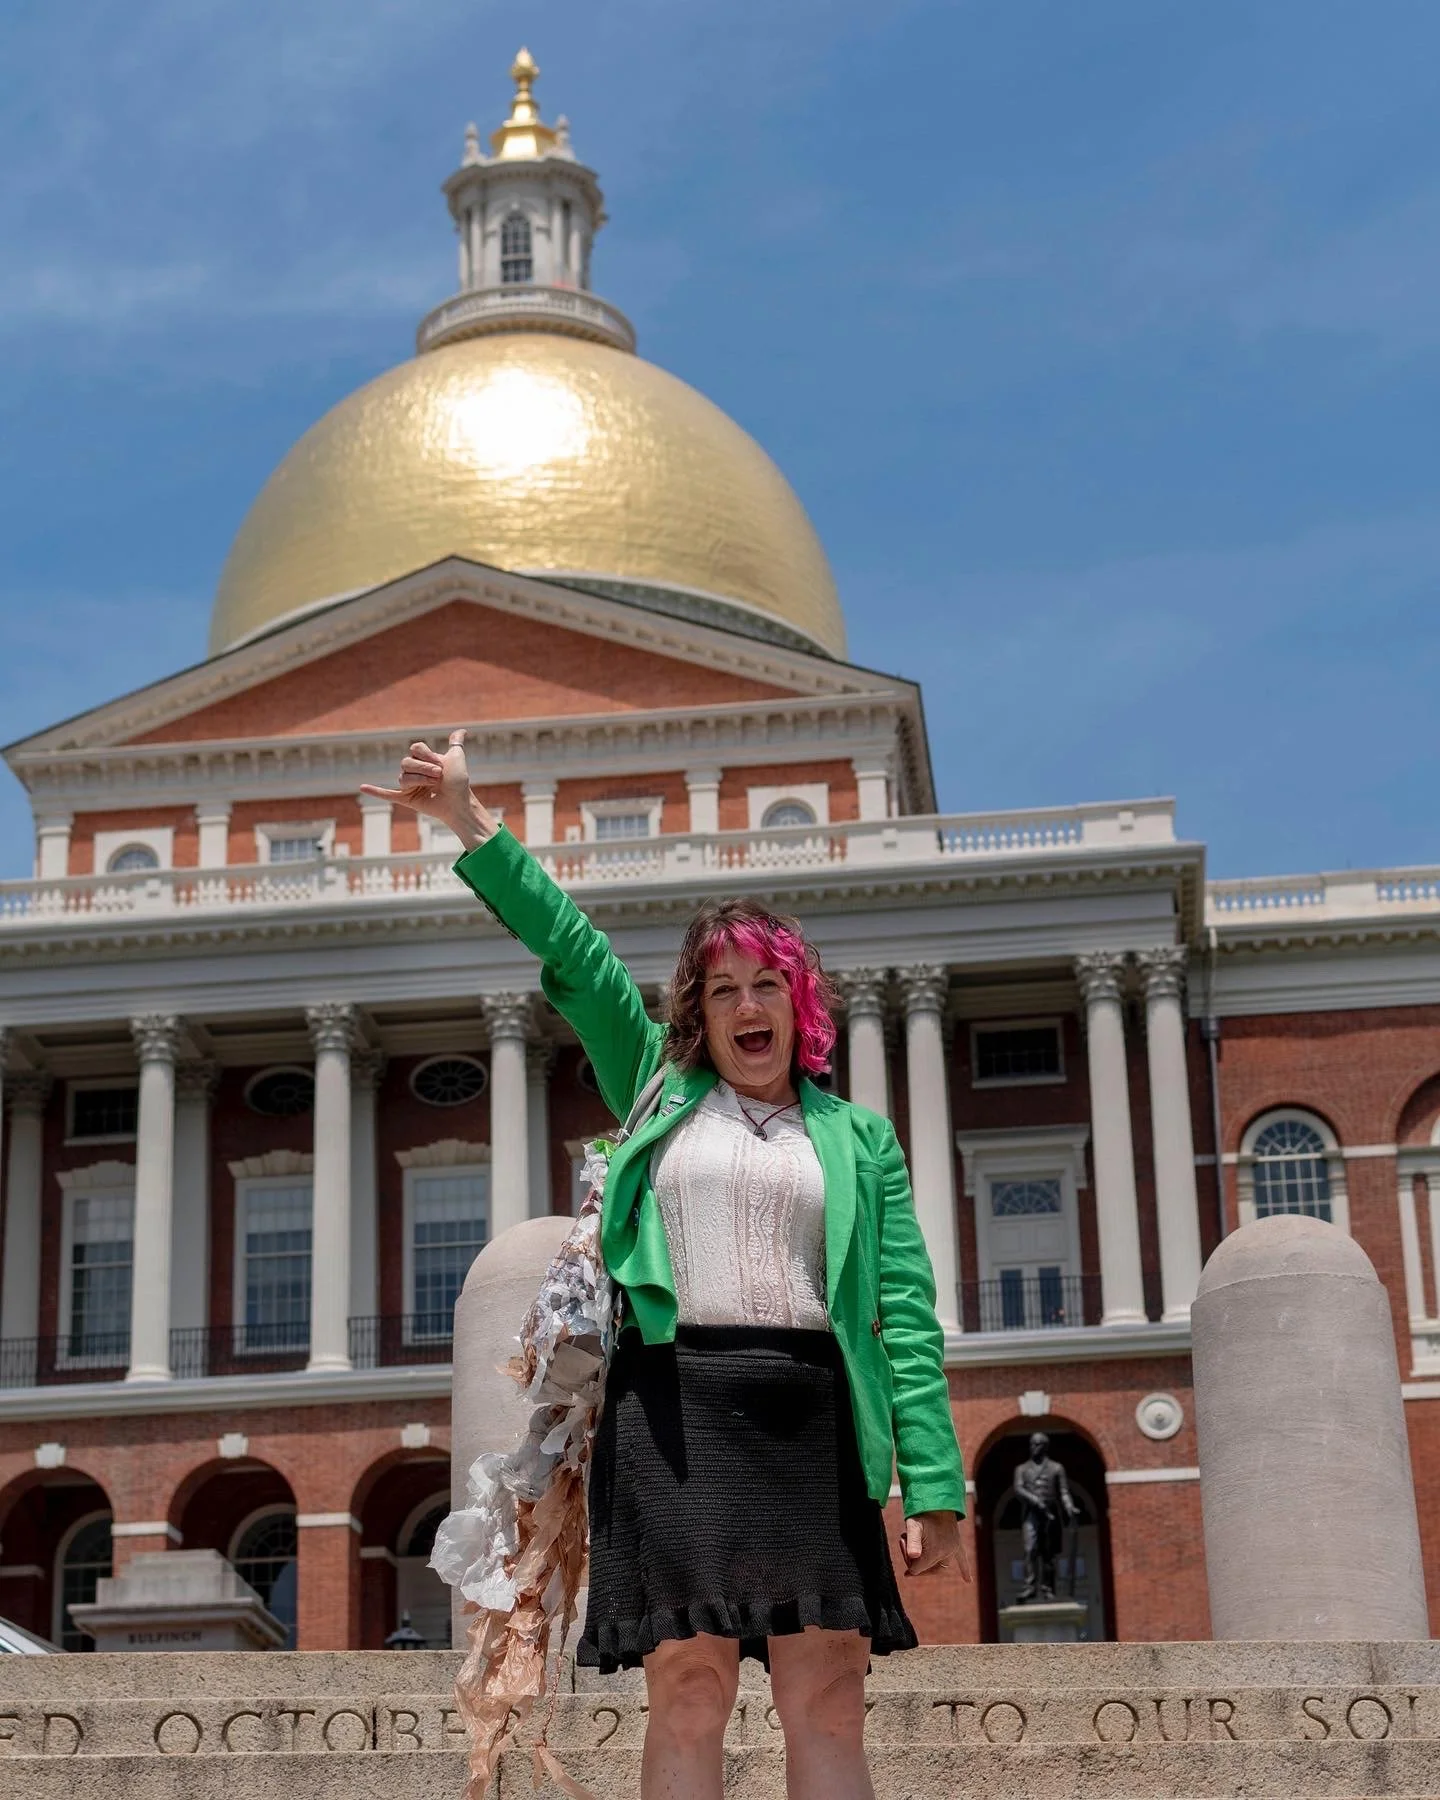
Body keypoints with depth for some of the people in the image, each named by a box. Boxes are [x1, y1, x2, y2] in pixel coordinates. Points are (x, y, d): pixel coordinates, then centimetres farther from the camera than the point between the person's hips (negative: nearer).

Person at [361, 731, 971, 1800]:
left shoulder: (860, 1139, 15)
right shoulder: (661, 1091, 18)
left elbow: (907, 1317, 9)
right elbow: (572, 952, 11)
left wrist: (935, 1486, 1)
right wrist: (470, 826, 4)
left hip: (809, 1408, 1)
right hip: (673, 1401, 0)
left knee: (829, 1702, -3)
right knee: (689, 1691, -6)